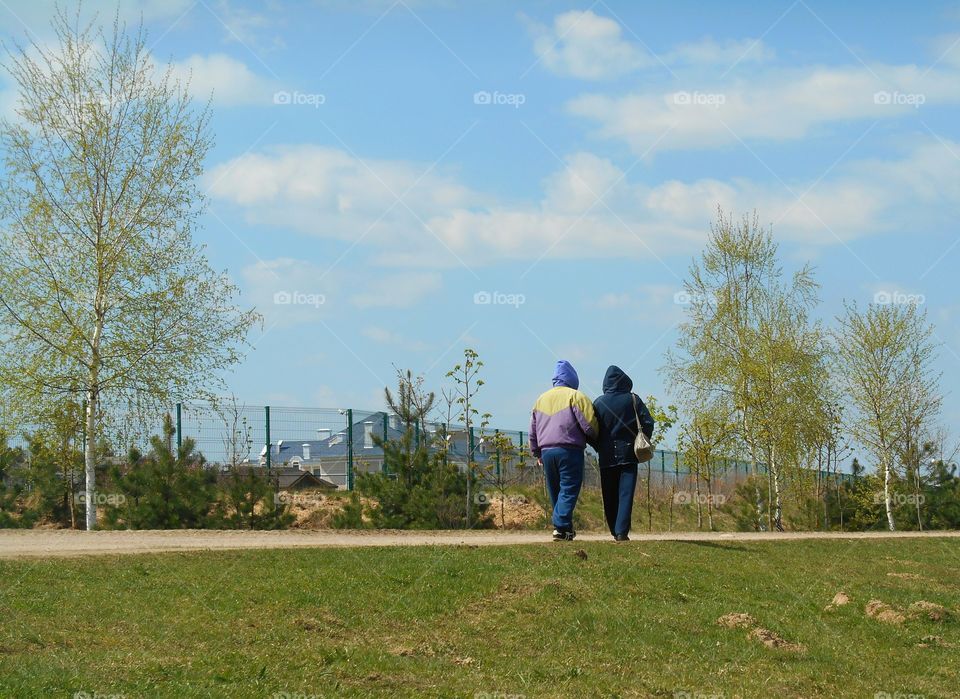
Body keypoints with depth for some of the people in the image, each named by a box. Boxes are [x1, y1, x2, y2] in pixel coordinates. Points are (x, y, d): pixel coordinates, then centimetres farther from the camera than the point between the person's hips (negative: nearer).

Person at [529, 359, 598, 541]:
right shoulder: (575, 396, -2)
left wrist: (537, 453, 30)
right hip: (569, 450, -6)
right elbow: (589, 424, -9)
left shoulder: (541, 399, 19)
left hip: (546, 451, 6)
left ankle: (565, 528, 15)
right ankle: (561, 527, -20)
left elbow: (533, 431, 22)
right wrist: (593, 439, 11)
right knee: (569, 489, -7)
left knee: (555, 491, 13)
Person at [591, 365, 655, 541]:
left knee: (609, 497, 10)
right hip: (628, 455, -1)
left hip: (607, 457, 1)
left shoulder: (598, 403, 0)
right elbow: (648, 423, -4)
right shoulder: (632, 400, -1)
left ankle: (614, 531, 12)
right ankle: (622, 531, -14)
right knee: (626, 494, -3)